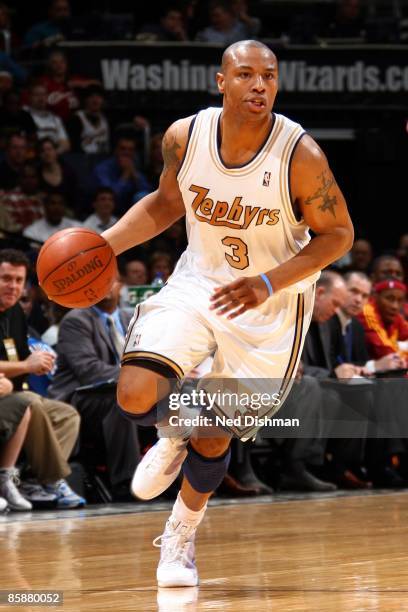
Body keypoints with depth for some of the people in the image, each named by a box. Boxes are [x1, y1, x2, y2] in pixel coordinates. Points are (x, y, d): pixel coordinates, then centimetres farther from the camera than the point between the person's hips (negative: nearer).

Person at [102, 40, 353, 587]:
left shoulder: (301, 155, -23)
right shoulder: (185, 137, -13)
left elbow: (337, 233, -12)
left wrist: (269, 283, -25)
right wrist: (105, 244, -7)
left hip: (270, 303, -2)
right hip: (198, 281, 2)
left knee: (214, 436, 4)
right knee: (135, 396, -18)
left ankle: (181, 536, 33)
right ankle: (175, 435, 20)